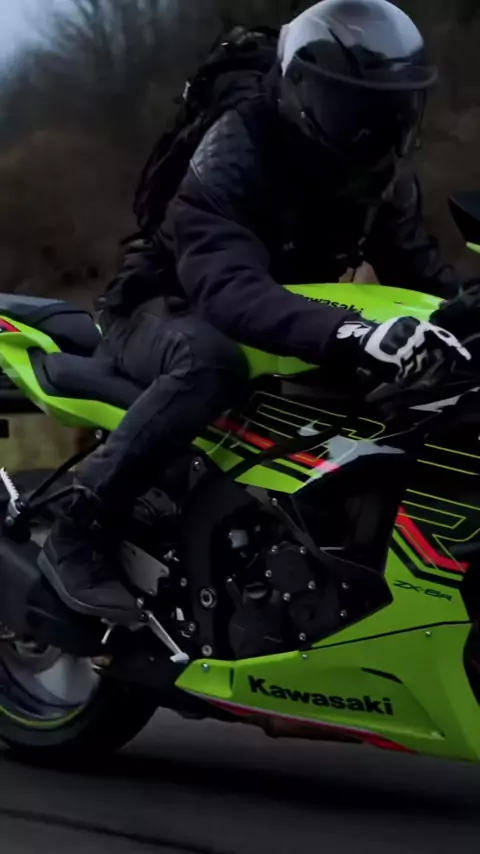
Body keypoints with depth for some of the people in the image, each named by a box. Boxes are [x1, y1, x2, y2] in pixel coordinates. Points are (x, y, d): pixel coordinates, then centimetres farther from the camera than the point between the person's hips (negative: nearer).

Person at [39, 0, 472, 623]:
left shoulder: (381, 173, -5)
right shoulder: (236, 152, -30)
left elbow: (416, 267, 2)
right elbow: (227, 288, -45)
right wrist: (349, 334, -61)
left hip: (288, 321, 8)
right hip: (170, 311, -8)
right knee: (212, 360, -42)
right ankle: (81, 531, -34)